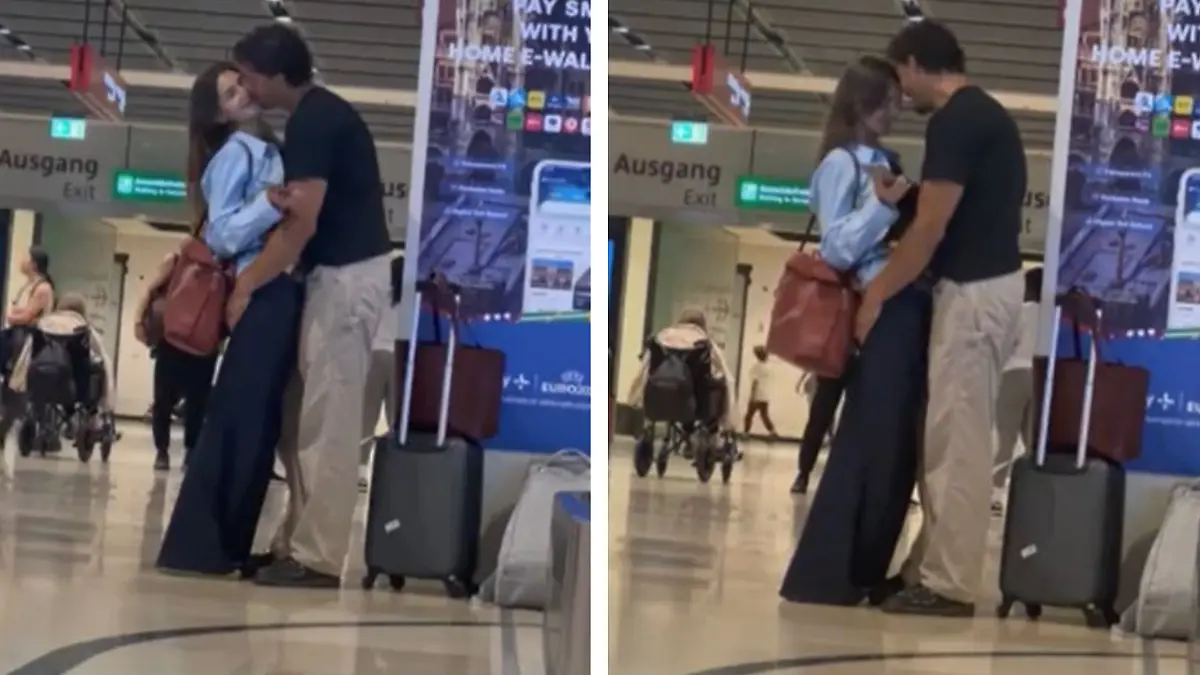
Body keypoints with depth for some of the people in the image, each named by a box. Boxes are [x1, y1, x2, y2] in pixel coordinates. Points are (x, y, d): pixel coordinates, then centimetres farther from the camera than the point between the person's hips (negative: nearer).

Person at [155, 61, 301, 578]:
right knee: (238, 418, -11)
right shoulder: (235, 154, -6)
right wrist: (269, 205, -26)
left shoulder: (270, 150, 18)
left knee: (261, 421, 8)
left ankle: (226, 545, 11)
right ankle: (197, 544, -11)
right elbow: (220, 233, -16)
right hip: (261, 292, -8)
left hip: (284, 291, 8)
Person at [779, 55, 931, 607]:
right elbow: (836, 250, -14)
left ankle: (864, 573, 16)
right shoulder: (841, 164, -7)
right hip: (878, 312, -8)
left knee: (900, 445, 9)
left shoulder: (882, 163, 15)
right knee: (867, 445, -7)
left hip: (908, 308, 8)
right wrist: (882, 206, -22)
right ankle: (821, 577, -3)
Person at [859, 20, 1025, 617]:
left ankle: (948, 584, -3)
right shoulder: (984, 112, 15)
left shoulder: (954, 121, -16)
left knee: (956, 442, -6)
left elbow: (931, 229, -18)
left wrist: (877, 293, -8)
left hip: (972, 293, -10)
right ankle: (936, 565, 18)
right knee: (957, 438, 13)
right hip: (989, 285, 10)